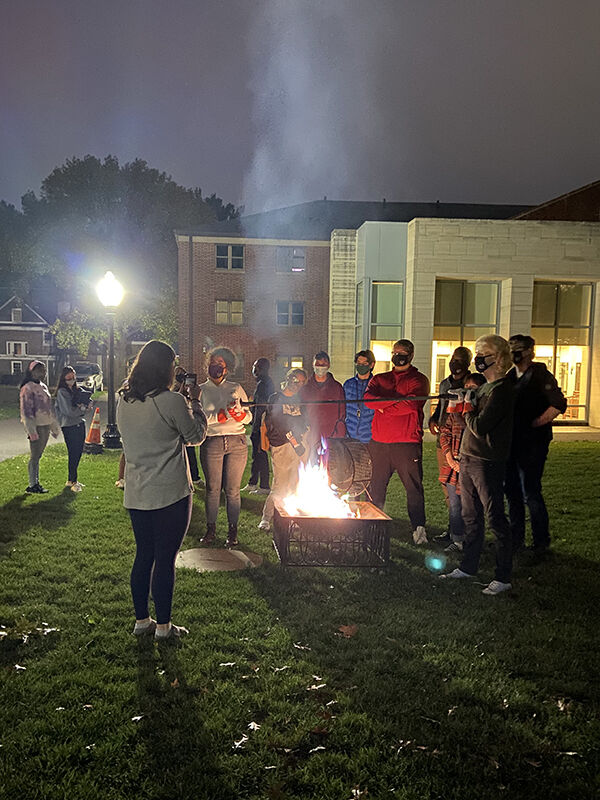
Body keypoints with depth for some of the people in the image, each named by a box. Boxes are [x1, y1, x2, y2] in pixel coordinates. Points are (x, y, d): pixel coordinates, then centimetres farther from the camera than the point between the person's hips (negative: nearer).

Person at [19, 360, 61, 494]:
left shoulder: (43, 387, 16)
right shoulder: (28, 388, -11)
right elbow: (26, 411, -15)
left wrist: (55, 427, 23)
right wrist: (31, 430, -21)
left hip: (46, 426, 8)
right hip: (36, 426, -8)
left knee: (38, 456, 13)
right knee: (34, 457, -3)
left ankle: (36, 483, 20)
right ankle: (32, 486, 3)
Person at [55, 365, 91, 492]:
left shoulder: (77, 390, 12)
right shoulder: (62, 392, -10)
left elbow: (88, 401, 9)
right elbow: (69, 411, -17)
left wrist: (83, 406, -12)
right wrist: (83, 409, -4)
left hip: (80, 423, 7)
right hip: (69, 426, -7)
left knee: (78, 452, 10)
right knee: (73, 453, -6)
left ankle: (71, 479, 21)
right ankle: (73, 481, 2)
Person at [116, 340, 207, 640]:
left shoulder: (124, 401, 4)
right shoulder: (172, 401, -16)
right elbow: (196, 436, -4)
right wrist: (195, 401, 7)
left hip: (136, 494, 6)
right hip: (170, 494, -6)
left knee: (143, 556, 16)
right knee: (165, 559, 4)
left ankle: (141, 620, 27)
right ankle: (163, 626, 15)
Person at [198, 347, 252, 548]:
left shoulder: (236, 388, 13)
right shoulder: (201, 390, 9)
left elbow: (249, 417, 10)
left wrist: (240, 414, -12)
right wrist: (222, 415, -15)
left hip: (237, 442, 1)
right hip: (212, 443, 0)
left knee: (232, 490, 2)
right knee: (212, 489, 3)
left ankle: (233, 531, 13)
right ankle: (211, 529, 17)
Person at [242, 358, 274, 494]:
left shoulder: (262, 384, -16)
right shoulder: (268, 382, 15)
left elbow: (260, 408, -21)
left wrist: (255, 429, -20)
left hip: (260, 425, -10)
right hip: (264, 423, 10)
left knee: (260, 454, -4)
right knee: (256, 454, 16)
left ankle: (264, 487, 2)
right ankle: (252, 483, 25)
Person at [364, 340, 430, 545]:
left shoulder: (419, 380, 6)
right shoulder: (379, 379, 17)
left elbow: (412, 405, -12)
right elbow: (369, 399, -3)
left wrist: (383, 407, -4)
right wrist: (398, 400, -13)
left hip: (407, 443, -3)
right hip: (379, 442, 3)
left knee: (414, 486, -1)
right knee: (376, 486, 8)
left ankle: (418, 527, 9)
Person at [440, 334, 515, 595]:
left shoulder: (501, 390, -16)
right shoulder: (484, 387, 14)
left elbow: (479, 427, -22)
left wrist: (468, 406, -6)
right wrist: (466, 404, 6)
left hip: (488, 463, -10)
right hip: (468, 459, 10)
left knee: (495, 519, -1)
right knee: (471, 517, 17)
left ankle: (503, 577, 9)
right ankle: (468, 567, 29)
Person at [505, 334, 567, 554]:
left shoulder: (540, 374, -8)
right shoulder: (510, 376, 14)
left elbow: (558, 405, -16)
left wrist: (534, 424, -14)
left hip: (533, 443, -7)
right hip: (511, 442, 7)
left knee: (531, 493, -5)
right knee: (512, 491, 12)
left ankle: (541, 542, 11)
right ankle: (516, 539, 25)